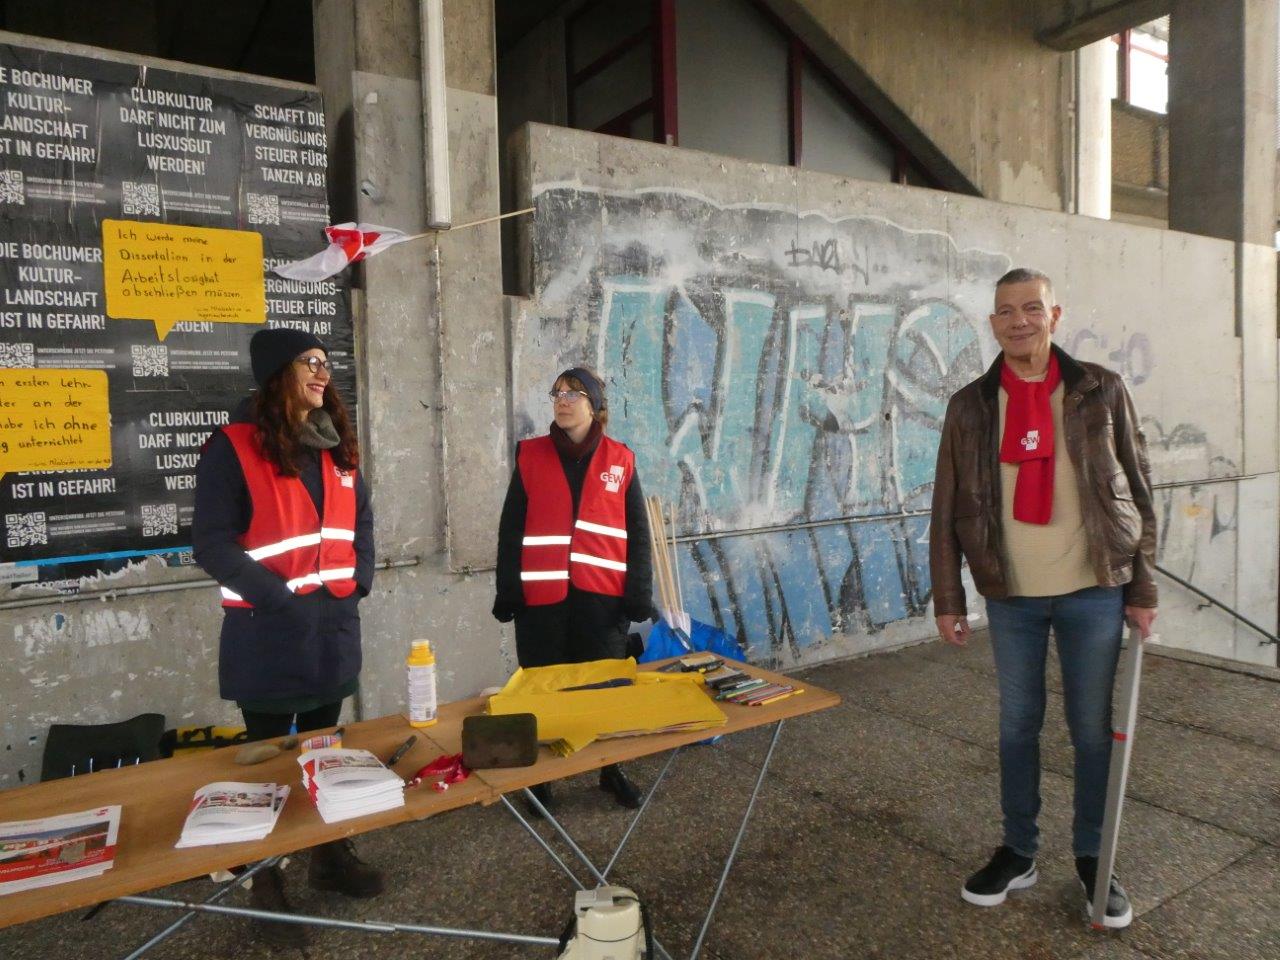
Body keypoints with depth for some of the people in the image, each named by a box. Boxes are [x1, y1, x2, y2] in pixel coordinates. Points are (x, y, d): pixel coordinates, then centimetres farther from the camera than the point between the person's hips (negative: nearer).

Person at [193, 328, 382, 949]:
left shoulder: (336, 448, 10)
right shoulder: (233, 447, -11)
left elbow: (361, 519, 18)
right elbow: (212, 543, -15)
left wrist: (358, 581, 5)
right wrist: (278, 594, -19)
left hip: (333, 627, 6)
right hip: (267, 633, -6)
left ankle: (331, 857, 36)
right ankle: (266, 887, 23)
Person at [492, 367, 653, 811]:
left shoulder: (620, 460, 5)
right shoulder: (530, 455, 3)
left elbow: (637, 532, 6)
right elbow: (510, 530, 4)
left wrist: (639, 593, -1)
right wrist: (507, 591, -1)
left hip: (603, 595, 0)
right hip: (542, 595, 0)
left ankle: (611, 769, 28)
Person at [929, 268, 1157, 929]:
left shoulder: (1101, 391, -1)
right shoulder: (970, 406, 0)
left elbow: (1137, 491, 2)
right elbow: (947, 510, 1)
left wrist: (1142, 588, 0)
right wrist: (947, 599, -1)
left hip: (1094, 592, 0)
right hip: (1011, 596, 1)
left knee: (1093, 730, 10)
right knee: (1017, 727, 11)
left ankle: (1092, 858, 28)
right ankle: (1018, 852, 28)